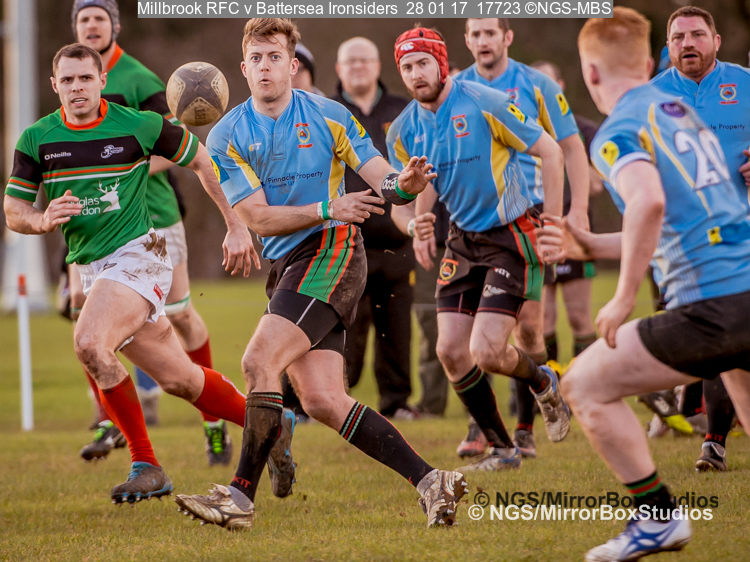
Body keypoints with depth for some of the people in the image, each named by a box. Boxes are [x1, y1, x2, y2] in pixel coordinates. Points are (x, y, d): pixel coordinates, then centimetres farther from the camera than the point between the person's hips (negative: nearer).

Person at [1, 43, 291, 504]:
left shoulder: (139, 125, -6)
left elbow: (200, 159, 7)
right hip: (90, 269, 5)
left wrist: (237, 227, 8)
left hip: (136, 254, -5)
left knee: (90, 343, -29)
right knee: (179, 378, 7)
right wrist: (43, 220, -17)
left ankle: (145, 463, -18)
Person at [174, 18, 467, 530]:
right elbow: (257, 218, -2)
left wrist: (402, 184, -23)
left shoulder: (329, 117, 1)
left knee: (259, 360, -20)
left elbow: (381, 177, 2)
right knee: (321, 400, -4)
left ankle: (241, 497, -15)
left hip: (333, 249, -5)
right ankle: (429, 481, 0)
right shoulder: (227, 136, 5)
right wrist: (327, 208, -16)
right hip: (285, 266, 5)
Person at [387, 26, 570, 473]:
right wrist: (419, 223, -6)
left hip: (512, 236, -6)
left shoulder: (486, 104, -17)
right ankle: (502, 450, 15)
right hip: (464, 239, 6)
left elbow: (550, 151, -11)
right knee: (450, 351, -2)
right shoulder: (403, 131, 1)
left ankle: (544, 383, 20)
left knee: (486, 353, -16)